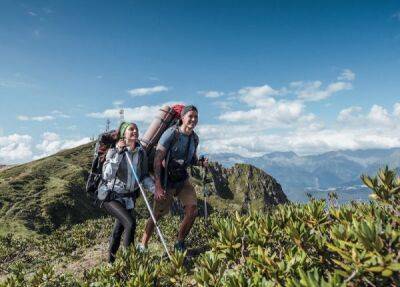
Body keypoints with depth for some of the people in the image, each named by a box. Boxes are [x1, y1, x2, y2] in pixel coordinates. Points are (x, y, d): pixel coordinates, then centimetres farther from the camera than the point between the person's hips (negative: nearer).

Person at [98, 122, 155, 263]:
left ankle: (111, 259, 38)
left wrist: (154, 188, -14)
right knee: (130, 223, -22)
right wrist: (118, 152, -29)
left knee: (119, 228, 16)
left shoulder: (141, 152, -4)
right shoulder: (114, 150, -14)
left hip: (128, 198, 5)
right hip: (111, 196, -5)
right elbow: (107, 175, -25)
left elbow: (144, 176, 3)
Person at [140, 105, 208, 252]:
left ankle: (180, 243, 14)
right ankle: (142, 246, 21)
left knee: (192, 211, -6)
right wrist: (158, 186, -28)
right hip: (166, 180, -5)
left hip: (182, 179, 6)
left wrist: (201, 162, -8)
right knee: (157, 214, 1)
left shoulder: (194, 138, 0)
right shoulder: (171, 133, -19)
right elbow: (158, 159, -22)